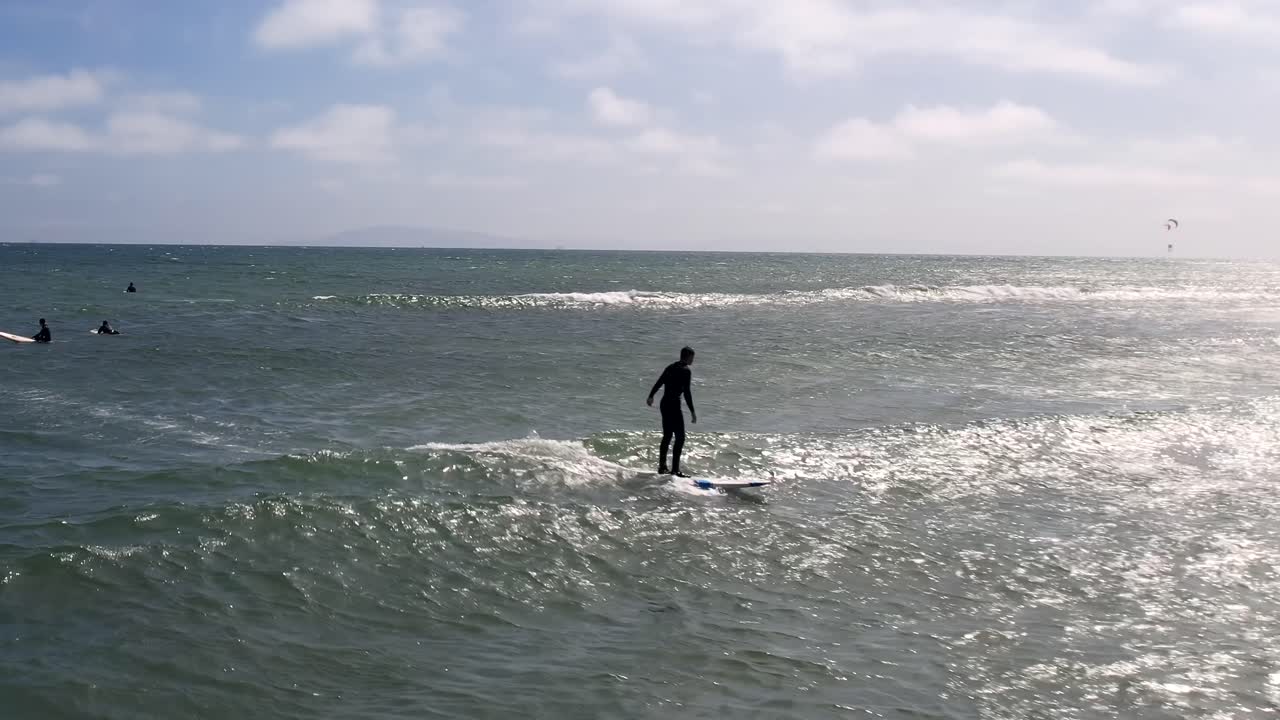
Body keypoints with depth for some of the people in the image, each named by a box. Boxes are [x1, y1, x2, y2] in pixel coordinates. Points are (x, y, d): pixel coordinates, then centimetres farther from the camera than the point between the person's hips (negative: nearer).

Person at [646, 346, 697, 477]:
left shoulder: (671, 367, 12)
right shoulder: (686, 371, -11)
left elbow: (659, 383, 21)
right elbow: (687, 392, -17)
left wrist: (651, 396, 36)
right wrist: (692, 411, -15)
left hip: (664, 404, 9)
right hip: (674, 405, -9)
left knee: (667, 436, 17)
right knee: (680, 437, -5)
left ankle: (662, 467, 20)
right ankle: (675, 469, -9)